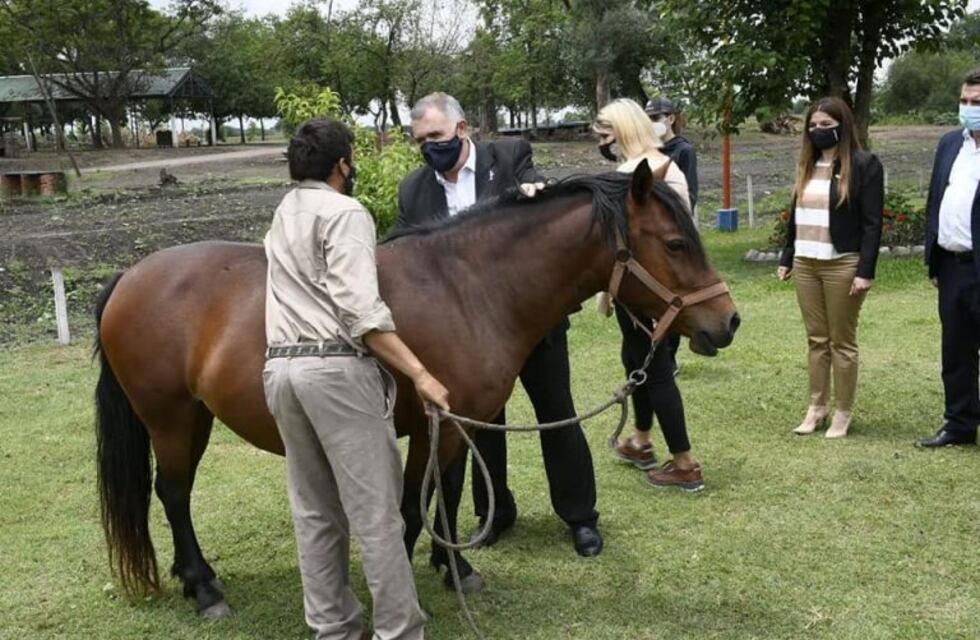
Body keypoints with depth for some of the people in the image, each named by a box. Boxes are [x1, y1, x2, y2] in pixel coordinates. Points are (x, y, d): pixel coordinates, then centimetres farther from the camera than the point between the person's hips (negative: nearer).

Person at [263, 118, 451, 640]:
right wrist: (420, 375, -19)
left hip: (280, 368, 8)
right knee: (376, 512, -1)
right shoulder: (345, 213, -5)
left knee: (315, 513, 13)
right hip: (335, 368, -8)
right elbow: (359, 310, -18)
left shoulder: (284, 215, 21)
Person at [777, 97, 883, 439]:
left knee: (842, 342, 3)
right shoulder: (807, 166, 13)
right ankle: (816, 406, 19)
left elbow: (872, 223, -11)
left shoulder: (864, 164, -7)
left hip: (843, 265, -6)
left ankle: (843, 412, 13)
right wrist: (786, 258, 14)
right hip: (805, 264, 6)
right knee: (816, 340, 11)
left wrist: (865, 270, -16)